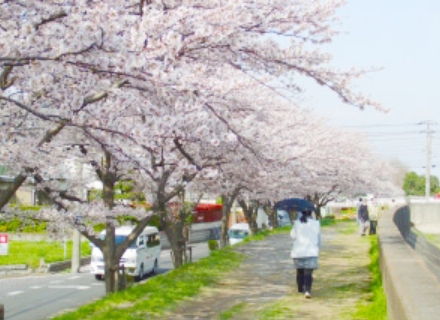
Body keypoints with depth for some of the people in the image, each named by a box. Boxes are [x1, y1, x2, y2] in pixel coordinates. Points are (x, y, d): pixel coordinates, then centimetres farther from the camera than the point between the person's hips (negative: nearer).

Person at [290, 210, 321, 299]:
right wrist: (318, 248, 26)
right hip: (311, 252, -1)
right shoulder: (316, 223, 2)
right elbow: (319, 238, 11)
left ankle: (300, 289, 31)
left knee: (300, 271, 19)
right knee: (308, 273, -4)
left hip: (298, 252, 1)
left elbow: (293, 235, 11)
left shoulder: (297, 223, 0)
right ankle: (307, 290, -21)